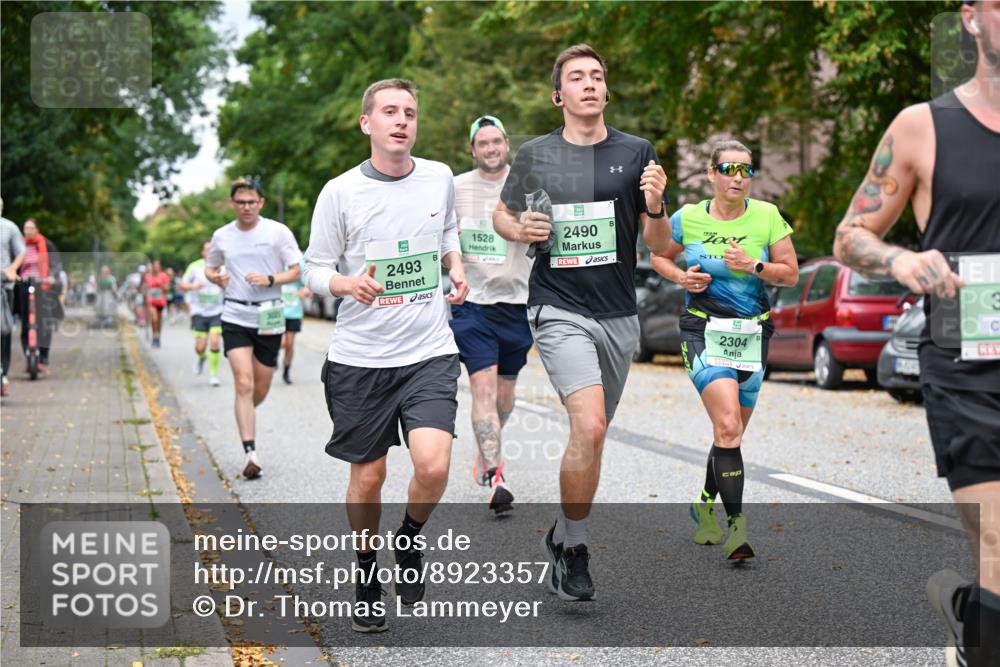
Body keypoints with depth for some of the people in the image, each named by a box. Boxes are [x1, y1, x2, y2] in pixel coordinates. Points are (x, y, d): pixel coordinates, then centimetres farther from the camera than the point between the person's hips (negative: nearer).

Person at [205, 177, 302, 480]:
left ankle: (245, 418, 40)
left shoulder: (278, 232, -2)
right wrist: (216, 277, -3)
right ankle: (250, 452, -15)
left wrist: (270, 280, -17)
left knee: (260, 390, 7)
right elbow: (210, 267, 20)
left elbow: (295, 271, 0)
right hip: (235, 317, 0)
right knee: (244, 384, -14)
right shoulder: (221, 236, 5)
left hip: (269, 318, 0)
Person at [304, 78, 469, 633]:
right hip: (359, 357, -1)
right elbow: (315, 269, -1)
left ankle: (409, 540, 15)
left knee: (433, 465, -17)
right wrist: (349, 283, -21)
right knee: (367, 475, 7)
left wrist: (455, 267, 4)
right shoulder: (340, 192, -5)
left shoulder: (440, 178, 4)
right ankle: (366, 577, 31)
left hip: (430, 353, 1)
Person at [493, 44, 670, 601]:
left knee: (592, 436, 13)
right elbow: (502, 215, 18)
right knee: (589, 428, -21)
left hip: (619, 315, 3)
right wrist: (521, 230, -5)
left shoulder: (637, 153, 3)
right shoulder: (534, 156, 2)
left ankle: (564, 534, 35)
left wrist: (655, 207, -16)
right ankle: (575, 549, -5)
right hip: (559, 310, -3)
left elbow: (661, 247, 5)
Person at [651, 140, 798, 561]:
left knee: (731, 434, 13)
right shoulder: (688, 218, -2)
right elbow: (658, 256, 14)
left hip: (753, 336, 3)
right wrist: (681, 276, -6)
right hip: (705, 333, -3)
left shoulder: (767, 217, 0)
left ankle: (706, 506, 38)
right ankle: (736, 526, -20)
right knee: (728, 427, -20)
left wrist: (754, 266, -16)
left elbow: (791, 274, 1)